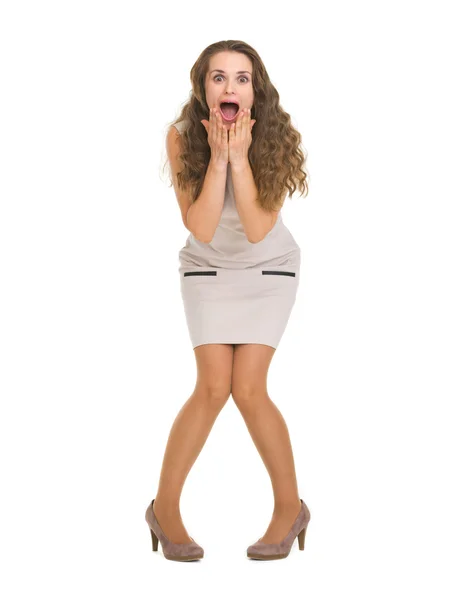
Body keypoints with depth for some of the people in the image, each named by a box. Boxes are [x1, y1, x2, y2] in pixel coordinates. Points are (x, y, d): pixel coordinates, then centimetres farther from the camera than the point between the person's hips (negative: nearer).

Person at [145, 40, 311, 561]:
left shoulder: (275, 137, -20)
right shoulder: (182, 137, -19)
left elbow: (257, 229, -26)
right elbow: (200, 227, -23)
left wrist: (240, 156, -34)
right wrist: (217, 156, -32)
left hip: (269, 270, 0)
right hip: (209, 270, 1)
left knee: (248, 388, -12)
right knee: (214, 386, -13)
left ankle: (290, 506, 8)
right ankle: (165, 507, 4)